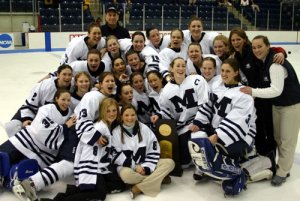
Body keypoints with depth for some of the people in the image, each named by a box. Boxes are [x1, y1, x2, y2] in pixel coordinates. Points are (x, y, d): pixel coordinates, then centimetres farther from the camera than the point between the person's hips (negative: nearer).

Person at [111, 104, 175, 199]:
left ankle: (139, 188, -27)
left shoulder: (144, 128, 1)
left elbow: (154, 150, 0)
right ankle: (159, 177, -18)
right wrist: (134, 166, -17)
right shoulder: (116, 132, -5)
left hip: (145, 165, 4)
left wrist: (147, 168, -13)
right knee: (126, 174, -39)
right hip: (127, 166, -3)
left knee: (169, 162, -17)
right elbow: (116, 156, -9)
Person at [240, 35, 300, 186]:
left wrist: (253, 92, -34)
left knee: (287, 139, 2)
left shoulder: (276, 64, -27)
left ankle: (282, 172, 14)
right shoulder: (264, 61, 2)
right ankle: (282, 164, 33)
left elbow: (277, 90, -33)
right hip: (277, 104, 9)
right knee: (277, 137, 17)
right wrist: (253, 92, -5)